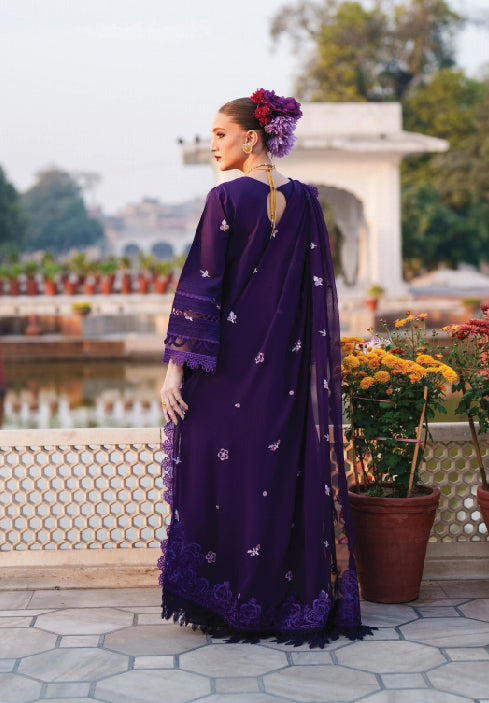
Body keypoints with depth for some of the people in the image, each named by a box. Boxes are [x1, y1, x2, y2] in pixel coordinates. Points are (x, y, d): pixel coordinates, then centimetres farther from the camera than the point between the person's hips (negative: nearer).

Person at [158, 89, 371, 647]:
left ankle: (226, 604, 12)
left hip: (227, 369, -5)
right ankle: (290, 599, 17)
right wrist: (313, 364, 15)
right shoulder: (305, 202, 5)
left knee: (221, 475, 5)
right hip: (287, 369, 5)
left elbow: (201, 286, -12)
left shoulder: (226, 199, -10)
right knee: (282, 477, 10)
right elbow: (320, 288, 7)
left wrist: (177, 364, -10)